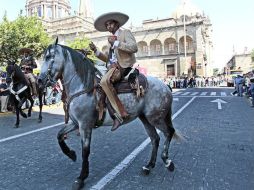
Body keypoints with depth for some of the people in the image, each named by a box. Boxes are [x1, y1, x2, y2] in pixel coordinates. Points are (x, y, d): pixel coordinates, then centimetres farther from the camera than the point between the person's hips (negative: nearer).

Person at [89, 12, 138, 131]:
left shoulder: (125, 33, 6)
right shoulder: (111, 40, 27)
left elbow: (134, 47, -13)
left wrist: (116, 43, -13)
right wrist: (95, 51, 12)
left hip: (124, 66, -9)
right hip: (113, 67, 9)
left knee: (104, 81, -33)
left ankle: (121, 113, -31)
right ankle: (98, 116, 2)